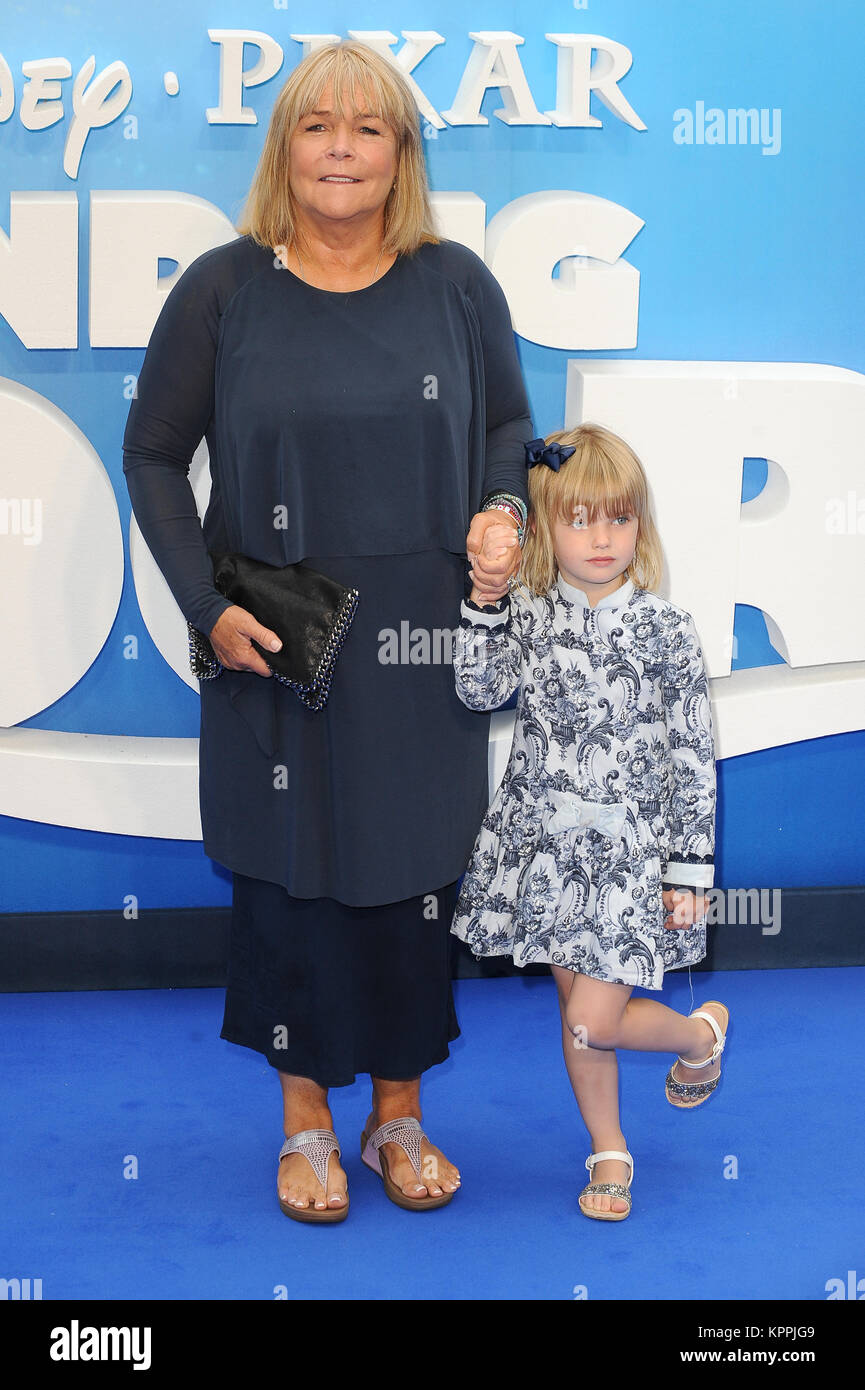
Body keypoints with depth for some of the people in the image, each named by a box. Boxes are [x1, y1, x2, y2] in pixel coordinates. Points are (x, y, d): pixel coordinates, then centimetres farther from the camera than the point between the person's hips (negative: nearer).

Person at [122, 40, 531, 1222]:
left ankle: (401, 1115, 27)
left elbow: (510, 422, 14)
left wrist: (505, 511, -7)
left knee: (416, 872, 8)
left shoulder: (456, 284, 2)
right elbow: (154, 456, 3)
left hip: (421, 652, 1)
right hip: (275, 652, -1)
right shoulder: (223, 290, -2)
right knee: (288, 872, 7)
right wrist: (205, 606, -7)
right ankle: (306, 1119, 26)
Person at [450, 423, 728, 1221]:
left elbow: (693, 755, -6)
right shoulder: (525, 613, 1)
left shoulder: (664, 628, -9)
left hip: (626, 848, -3)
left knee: (593, 1022, -6)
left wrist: (690, 867, -7)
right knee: (574, 1008, 13)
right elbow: (479, 691, -13)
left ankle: (703, 1031, 26)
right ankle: (610, 1153, 33)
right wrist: (485, 598, -18)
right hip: (545, 841, 4)